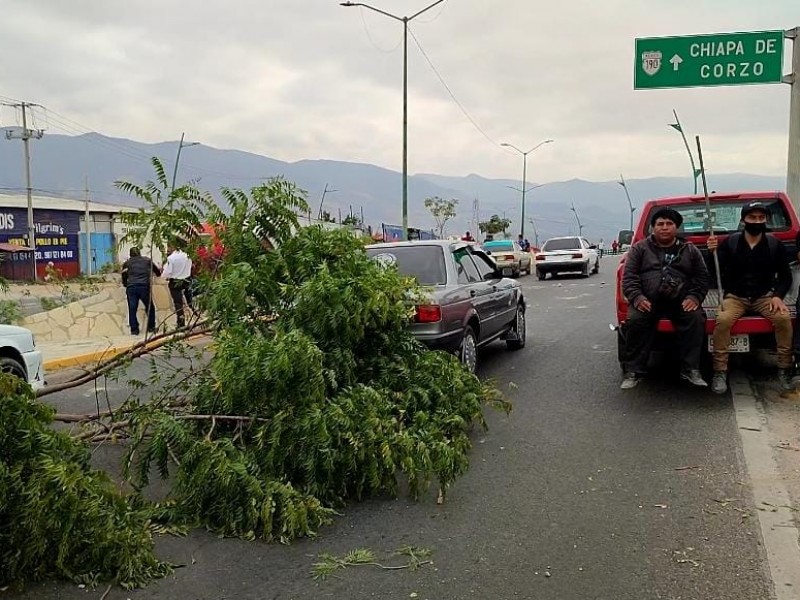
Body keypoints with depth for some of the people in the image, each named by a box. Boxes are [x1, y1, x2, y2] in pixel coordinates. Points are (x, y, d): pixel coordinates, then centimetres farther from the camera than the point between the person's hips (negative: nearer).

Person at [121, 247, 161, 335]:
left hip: (131, 287, 1)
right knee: (150, 308, 12)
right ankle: (151, 327, 12)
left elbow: (124, 278, 15)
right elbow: (158, 272, 23)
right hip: (144, 286, 0)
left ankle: (134, 329, 1)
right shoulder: (147, 260, 16)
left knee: (132, 309, 4)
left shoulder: (127, 263, 17)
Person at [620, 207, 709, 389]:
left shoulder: (690, 250, 15)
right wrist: (637, 297, -15)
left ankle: (690, 369, -17)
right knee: (635, 320, -29)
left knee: (696, 318, -28)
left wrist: (694, 297, -8)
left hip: (681, 301, 1)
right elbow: (629, 276, 3)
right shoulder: (640, 248, 11)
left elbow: (702, 277, 12)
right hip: (648, 300, -1)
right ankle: (633, 371, -20)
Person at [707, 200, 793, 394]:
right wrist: (713, 252, -26)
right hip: (735, 296, -1)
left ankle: (784, 369, -10)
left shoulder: (774, 244, 1)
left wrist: (777, 296, -9)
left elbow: (785, 276, 8)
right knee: (723, 320, -32)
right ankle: (720, 373, -21)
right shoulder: (730, 243, -4)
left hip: (765, 296, 2)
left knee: (784, 318, -28)